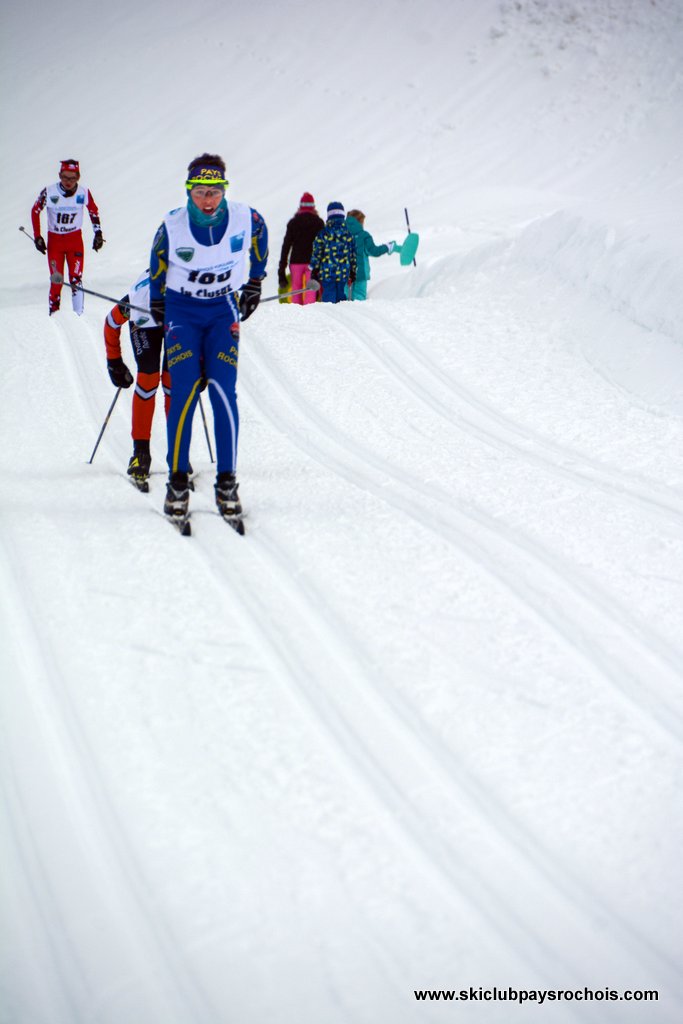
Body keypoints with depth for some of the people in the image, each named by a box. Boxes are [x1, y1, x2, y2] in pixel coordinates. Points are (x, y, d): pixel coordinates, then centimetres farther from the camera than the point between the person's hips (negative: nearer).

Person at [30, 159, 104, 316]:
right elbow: (35, 211, -1)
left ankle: (79, 314, -5)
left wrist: (98, 233, 5)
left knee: (76, 278, -9)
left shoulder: (84, 193, -11)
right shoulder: (49, 192, -16)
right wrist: (37, 236, -2)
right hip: (54, 240, 0)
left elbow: (94, 211, 8)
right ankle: (54, 312, 8)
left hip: (75, 240, 1)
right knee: (56, 279, -4)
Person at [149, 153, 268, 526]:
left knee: (223, 394, -12)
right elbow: (157, 269, 3)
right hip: (181, 310, -1)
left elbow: (260, 238, 11)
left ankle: (227, 483, -6)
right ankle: (177, 483, -5)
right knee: (184, 394, -12)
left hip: (223, 311, 1)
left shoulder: (245, 218, -14)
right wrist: (158, 308, 13)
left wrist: (254, 281, 17)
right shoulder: (172, 226, -16)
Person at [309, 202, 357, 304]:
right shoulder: (348, 234, 1)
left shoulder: (323, 234, -6)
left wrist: (314, 272, 4)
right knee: (341, 296, 11)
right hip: (343, 273, 2)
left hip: (327, 273, -2)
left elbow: (316, 254, -3)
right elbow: (353, 255, 7)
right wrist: (353, 272, 17)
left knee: (328, 297, 0)